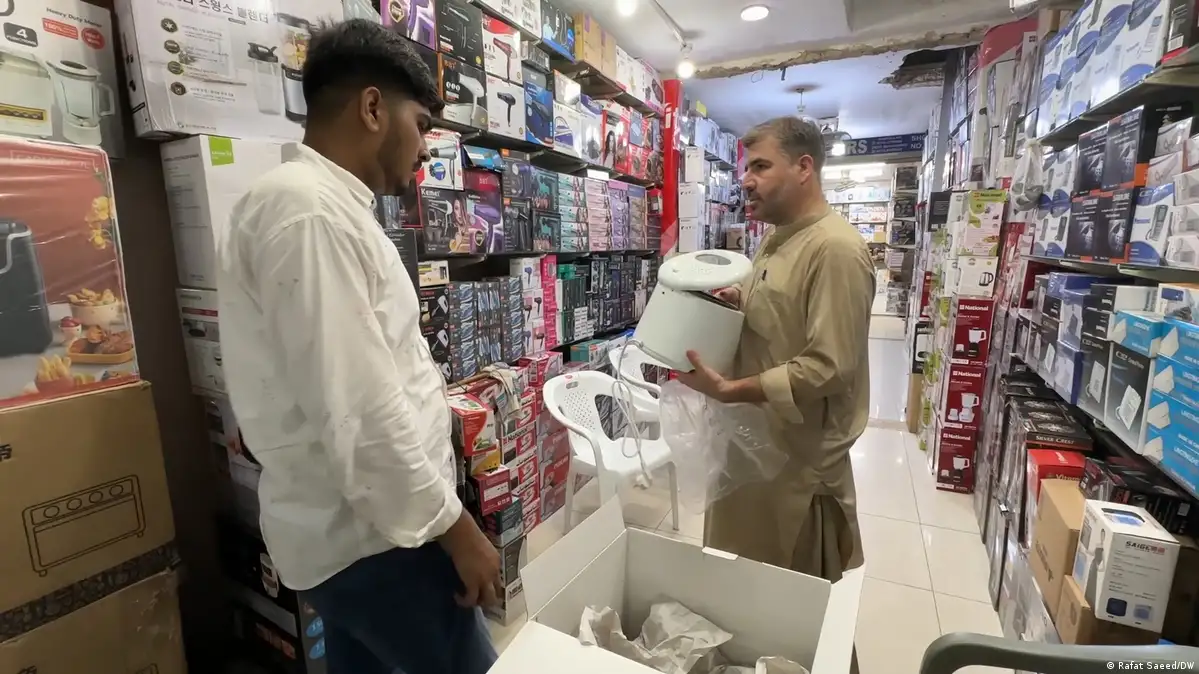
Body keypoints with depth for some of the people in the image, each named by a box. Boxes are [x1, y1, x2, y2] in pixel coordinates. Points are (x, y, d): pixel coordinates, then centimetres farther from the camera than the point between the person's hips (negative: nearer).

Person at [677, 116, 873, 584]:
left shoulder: (835, 248, -22)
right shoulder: (777, 238, 9)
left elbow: (830, 367, -26)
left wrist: (729, 390, -27)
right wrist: (739, 305, -1)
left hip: (798, 457, -9)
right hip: (755, 439, 9)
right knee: (740, 575, 24)